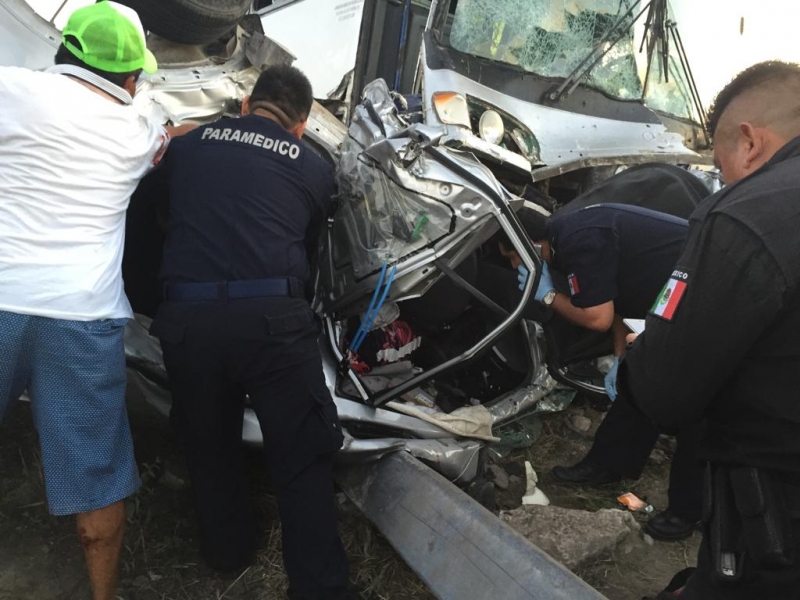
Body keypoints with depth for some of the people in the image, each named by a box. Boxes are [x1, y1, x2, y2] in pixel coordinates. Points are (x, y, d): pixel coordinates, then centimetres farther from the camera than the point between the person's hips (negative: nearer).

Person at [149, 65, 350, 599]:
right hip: (272, 317, -2)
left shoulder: (186, 146, 18)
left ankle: (229, 551, 42)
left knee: (209, 447, 22)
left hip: (186, 316, 3)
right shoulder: (314, 168, 14)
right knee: (303, 459, 7)